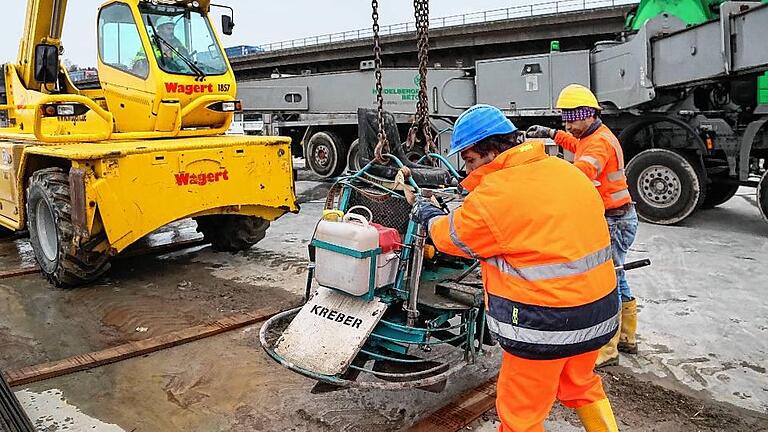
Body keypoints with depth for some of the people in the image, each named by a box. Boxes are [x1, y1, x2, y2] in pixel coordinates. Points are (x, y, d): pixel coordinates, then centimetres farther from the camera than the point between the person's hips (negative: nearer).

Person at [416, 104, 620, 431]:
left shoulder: (494, 195, -18)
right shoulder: (565, 170, 5)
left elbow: (453, 238, -3)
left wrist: (429, 216, 18)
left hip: (544, 323, -8)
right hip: (598, 309, 8)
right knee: (580, 386, 31)